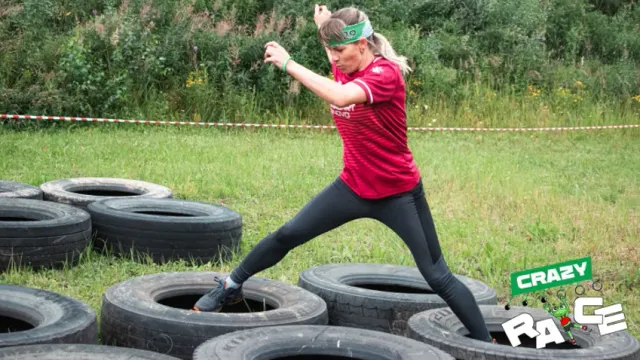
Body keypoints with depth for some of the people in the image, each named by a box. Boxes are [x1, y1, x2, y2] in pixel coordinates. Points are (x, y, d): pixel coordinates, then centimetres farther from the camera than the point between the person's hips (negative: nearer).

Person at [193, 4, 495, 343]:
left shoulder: (386, 73, -23)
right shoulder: (344, 68, -2)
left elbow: (341, 96, -43)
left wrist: (288, 64, -38)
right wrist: (326, 28, 7)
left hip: (398, 193, -6)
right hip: (353, 186, 6)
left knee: (437, 276, -2)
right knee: (287, 235, 5)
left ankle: (486, 345, 9)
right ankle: (231, 287, 24)